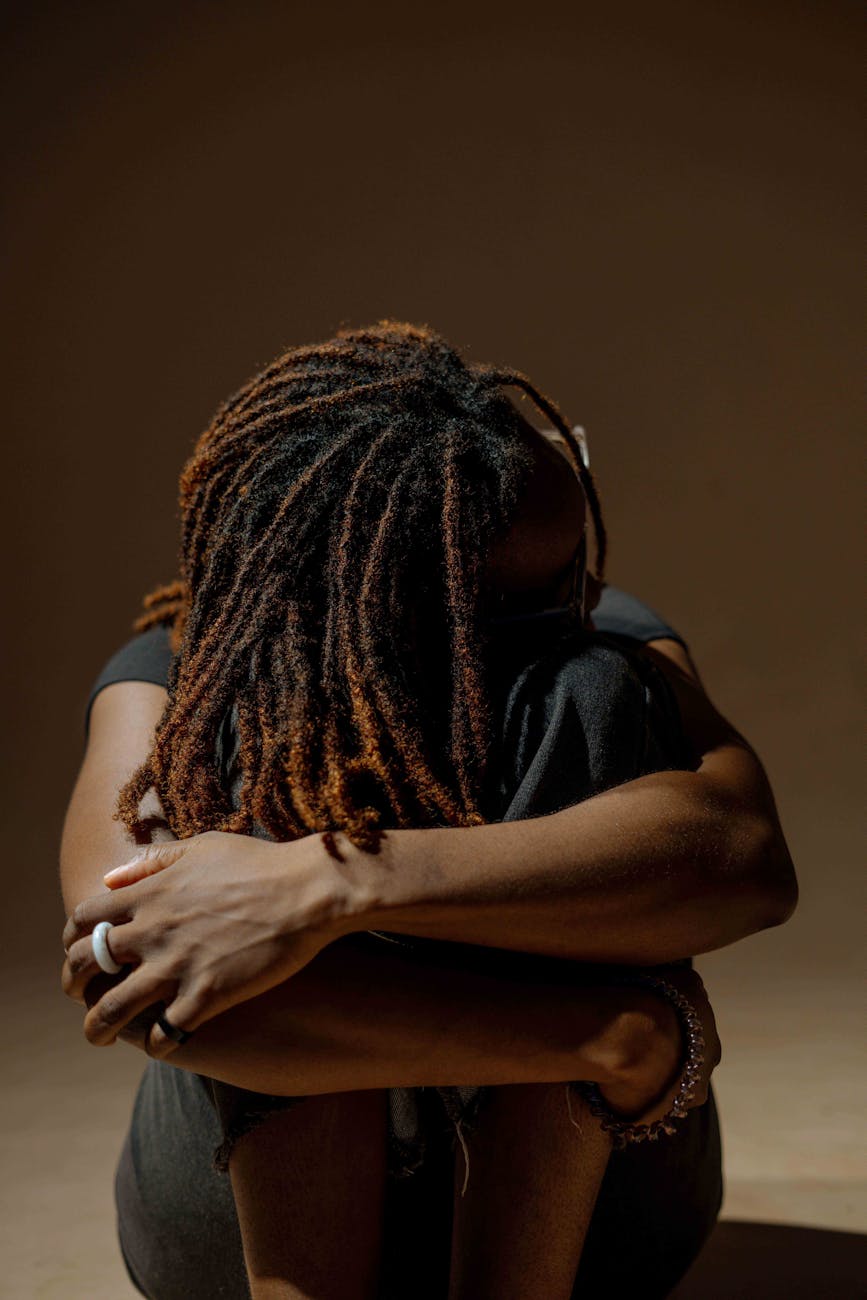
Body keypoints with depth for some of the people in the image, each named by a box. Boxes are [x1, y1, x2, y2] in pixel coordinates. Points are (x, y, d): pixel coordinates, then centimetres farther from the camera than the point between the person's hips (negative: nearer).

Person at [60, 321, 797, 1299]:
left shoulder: (614, 647, -16)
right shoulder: (174, 677, -19)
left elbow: (746, 856, -38)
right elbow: (134, 962, -40)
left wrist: (330, 885, -48)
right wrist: (601, 1037, -42)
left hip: (569, 1190, 1)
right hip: (259, 1207, 0)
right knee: (267, 757, -28)